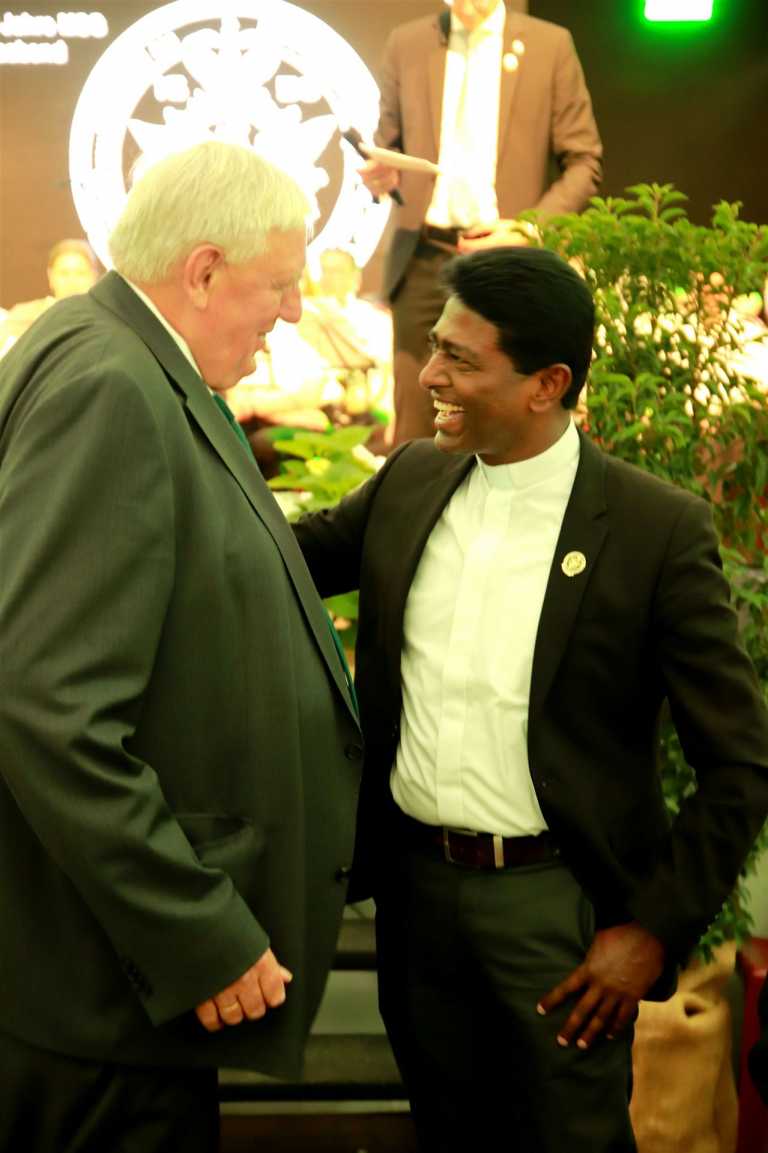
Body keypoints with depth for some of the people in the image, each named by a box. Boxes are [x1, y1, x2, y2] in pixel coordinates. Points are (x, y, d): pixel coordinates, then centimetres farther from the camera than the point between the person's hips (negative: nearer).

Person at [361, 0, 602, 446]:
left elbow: (585, 161, 4)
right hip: (424, 260, 2)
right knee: (415, 424, 0)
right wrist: (384, 175, -5)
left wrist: (529, 231, -9)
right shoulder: (406, 43, 10)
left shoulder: (550, 45, 4)